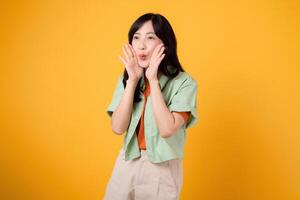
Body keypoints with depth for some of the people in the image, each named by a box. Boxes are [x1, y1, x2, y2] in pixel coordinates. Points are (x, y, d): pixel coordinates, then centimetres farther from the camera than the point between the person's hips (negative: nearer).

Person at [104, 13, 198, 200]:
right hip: (127, 163, 4)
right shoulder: (126, 78, 0)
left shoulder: (183, 82, -14)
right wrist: (133, 80, -15)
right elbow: (118, 128, -10)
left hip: (163, 168, -4)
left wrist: (153, 80, -22)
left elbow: (167, 129, -25)